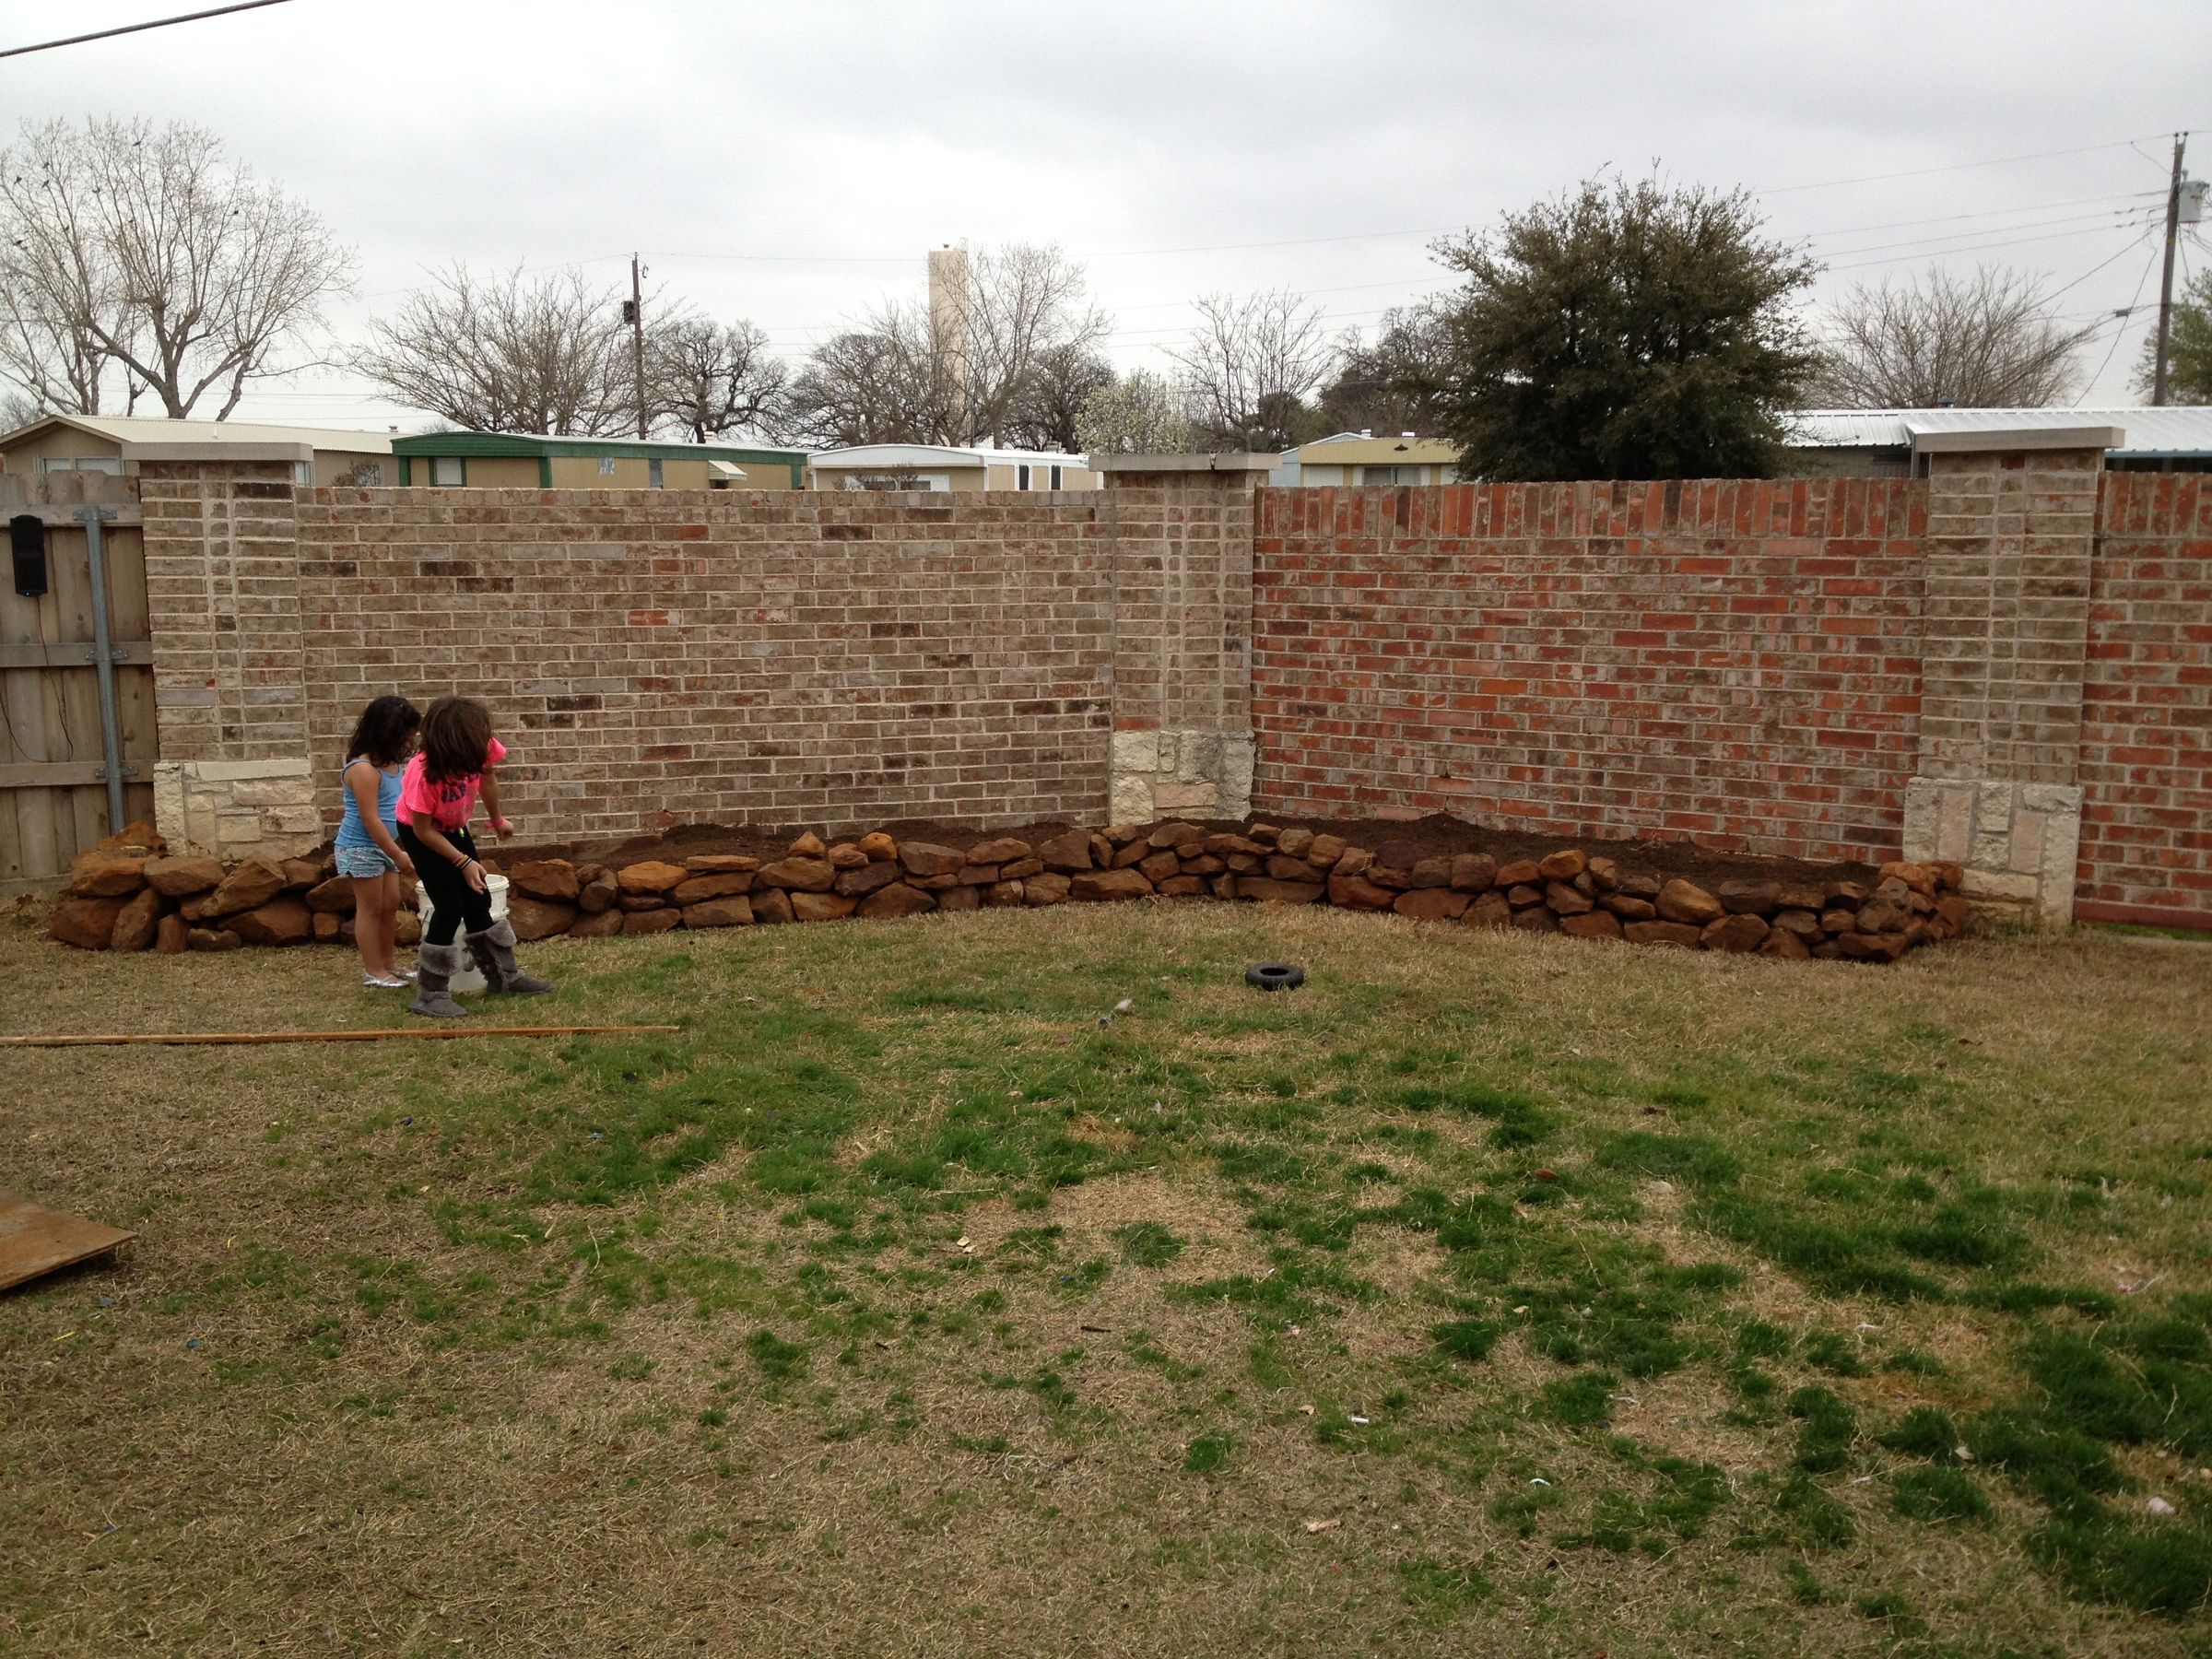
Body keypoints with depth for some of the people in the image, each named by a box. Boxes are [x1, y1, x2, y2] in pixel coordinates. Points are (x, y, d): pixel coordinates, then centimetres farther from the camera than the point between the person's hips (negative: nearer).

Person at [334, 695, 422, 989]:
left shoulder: (392, 763, 5)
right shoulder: (364, 770, -24)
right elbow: (370, 819, -25)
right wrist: (399, 855, -22)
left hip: (385, 846, 9)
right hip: (361, 847, -9)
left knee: (391, 904, 12)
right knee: (371, 907, -2)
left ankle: (387, 964, 23)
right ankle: (373, 972, 6)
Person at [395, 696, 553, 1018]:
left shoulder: (481, 750, -25)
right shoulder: (424, 771, -38)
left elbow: (487, 777, -1)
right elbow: (423, 830, -27)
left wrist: (497, 820, 12)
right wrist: (463, 862, -27)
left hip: (455, 829, 6)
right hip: (420, 833, -6)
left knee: (478, 901, 12)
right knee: (450, 909, -10)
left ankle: (502, 975, 26)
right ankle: (430, 994, 0)